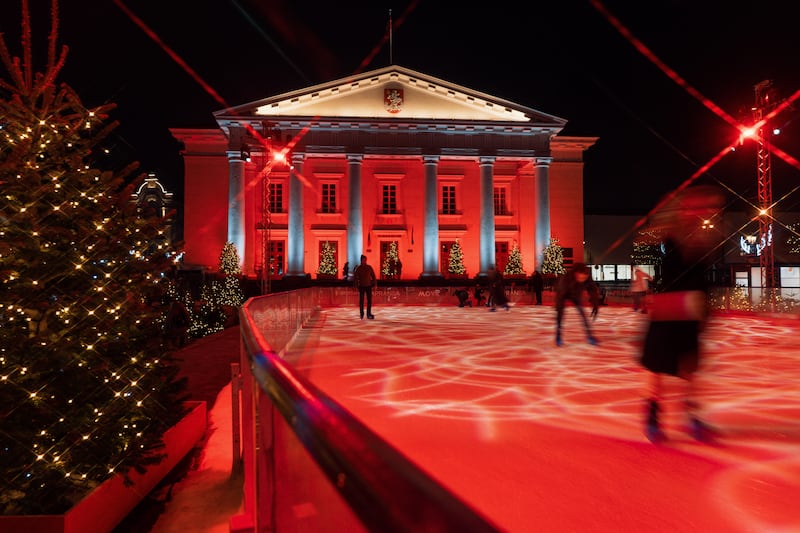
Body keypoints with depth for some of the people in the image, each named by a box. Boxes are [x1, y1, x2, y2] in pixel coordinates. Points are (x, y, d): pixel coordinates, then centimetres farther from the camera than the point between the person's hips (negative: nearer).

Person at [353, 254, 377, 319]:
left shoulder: (369, 267, 3)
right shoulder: (358, 268, -1)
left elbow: (373, 276, 5)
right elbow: (355, 277, 0)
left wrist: (374, 284, 0)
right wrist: (356, 285, -6)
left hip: (368, 286, 1)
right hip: (361, 286, -1)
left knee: (369, 300, -1)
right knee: (361, 300, 4)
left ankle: (369, 314, 6)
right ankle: (361, 314, 13)